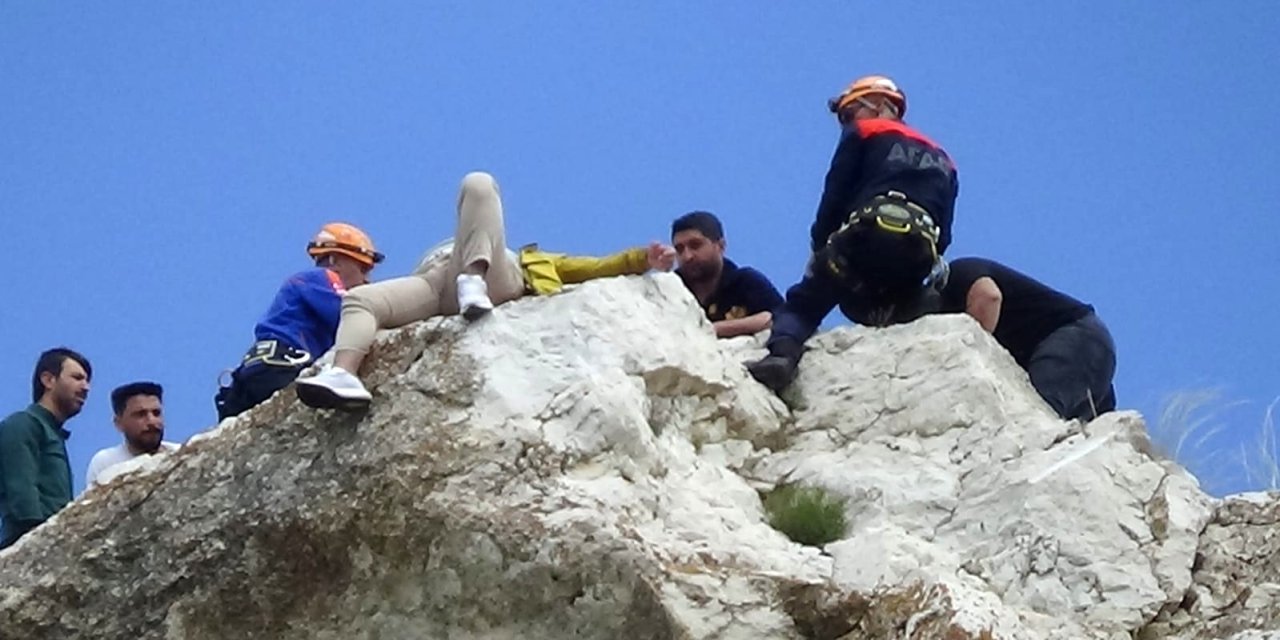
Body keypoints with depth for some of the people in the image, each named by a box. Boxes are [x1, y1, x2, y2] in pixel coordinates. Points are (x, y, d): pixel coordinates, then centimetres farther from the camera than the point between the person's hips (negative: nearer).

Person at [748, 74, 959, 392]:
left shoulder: (863, 133, 20)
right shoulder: (942, 161, 34)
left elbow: (834, 198, 9)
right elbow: (943, 234, 23)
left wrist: (820, 250, 16)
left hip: (868, 237, -4)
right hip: (920, 255, 4)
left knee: (802, 306, 7)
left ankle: (782, 352, -25)